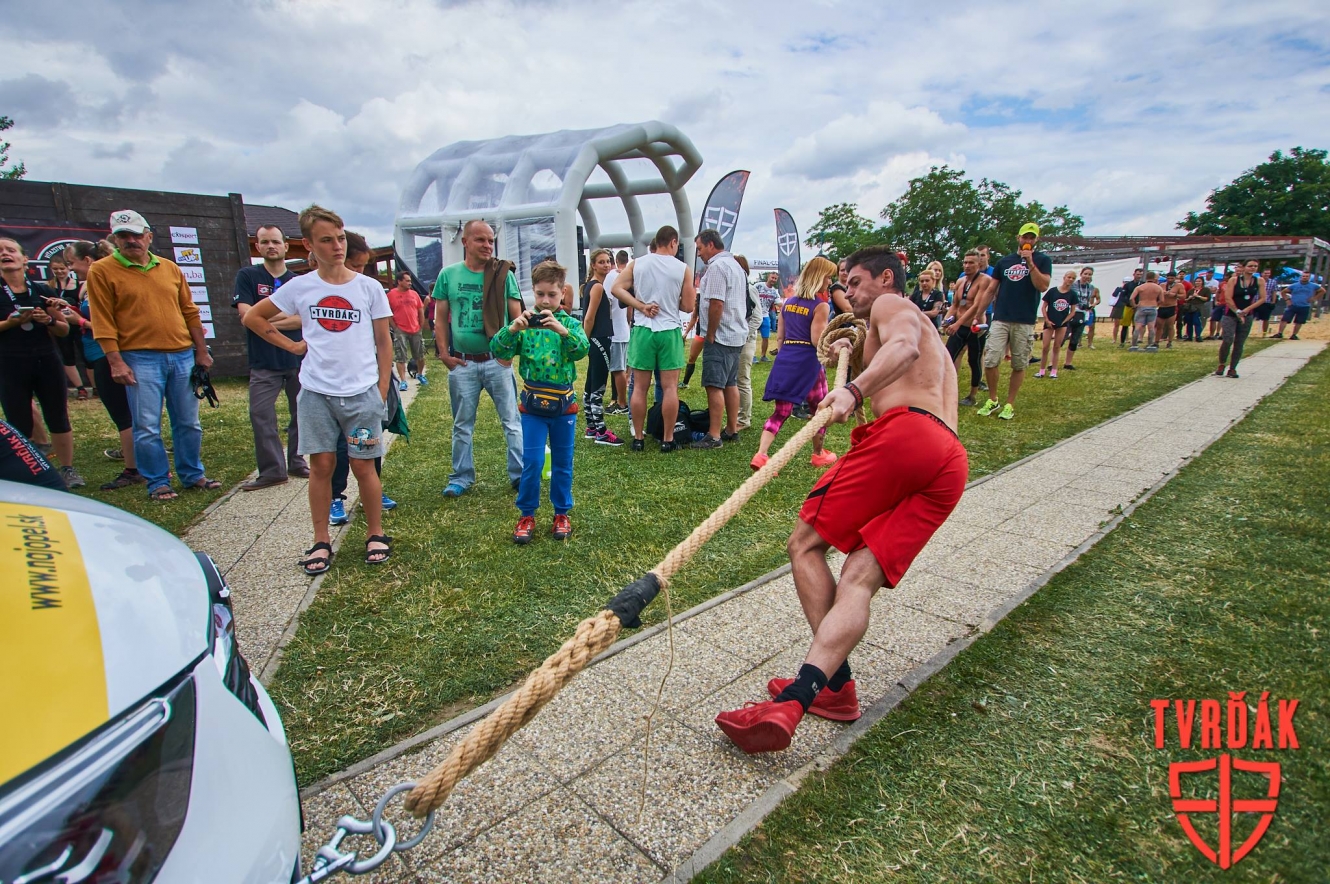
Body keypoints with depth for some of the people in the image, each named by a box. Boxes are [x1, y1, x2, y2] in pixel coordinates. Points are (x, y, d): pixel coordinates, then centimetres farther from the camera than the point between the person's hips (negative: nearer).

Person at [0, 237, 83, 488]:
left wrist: (49, 320, -10)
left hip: (47, 361, 1)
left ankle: (67, 469, 11)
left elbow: (64, 330, 10)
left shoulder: (43, 291, 8)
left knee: (58, 417, 3)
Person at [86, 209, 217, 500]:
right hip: (141, 359, -4)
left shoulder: (169, 268, 12)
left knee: (188, 423, 10)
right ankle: (157, 483, 10)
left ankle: (193, 476, 21)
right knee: (147, 428, -1)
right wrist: (116, 362, -12)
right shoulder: (102, 271, 0)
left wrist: (201, 351, 11)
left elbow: (189, 312, 14)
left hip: (182, 355, 4)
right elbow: (102, 321, -5)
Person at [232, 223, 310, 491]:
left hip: (299, 359, 1)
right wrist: (289, 315, -7)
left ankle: (297, 463, 21)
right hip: (264, 363, -1)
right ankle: (272, 471, 4)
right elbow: (247, 316, -8)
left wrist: (266, 319, -13)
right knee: (261, 415, -4)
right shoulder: (247, 276, 3)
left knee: (301, 414, 8)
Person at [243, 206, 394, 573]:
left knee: (363, 465, 3)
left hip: (361, 392, -1)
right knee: (322, 464, 5)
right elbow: (253, 317, 16)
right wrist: (291, 345, 6)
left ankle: (376, 534, 18)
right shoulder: (300, 287, 3)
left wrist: (382, 390, 1)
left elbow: (384, 342, 5)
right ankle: (321, 540, 17)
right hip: (316, 392, 1)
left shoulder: (369, 287, 1)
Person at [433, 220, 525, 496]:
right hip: (462, 362, 2)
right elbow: (441, 318, 8)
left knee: (512, 421, 2)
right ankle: (461, 477, 24)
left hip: (497, 360, -1)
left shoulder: (504, 275, 0)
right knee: (462, 425, 12)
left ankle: (520, 475, 12)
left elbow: (517, 317, 2)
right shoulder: (448, 274, 4)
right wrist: (444, 353, 0)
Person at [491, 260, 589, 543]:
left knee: (563, 462, 12)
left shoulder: (570, 322, -2)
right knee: (532, 461, 0)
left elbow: (582, 349, -20)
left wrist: (563, 330, -36)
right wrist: (512, 329, -26)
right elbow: (497, 350, -9)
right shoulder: (524, 323, -1)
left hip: (564, 402, 1)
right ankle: (527, 515, 17)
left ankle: (562, 513, 27)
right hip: (533, 403, 0)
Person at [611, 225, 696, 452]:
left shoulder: (637, 263, 4)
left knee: (640, 387, 7)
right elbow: (688, 307, 0)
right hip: (669, 331, -2)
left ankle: (638, 438, 13)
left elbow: (616, 288, -4)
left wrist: (641, 306, -4)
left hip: (643, 330, 2)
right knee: (670, 387, 4)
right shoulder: (683, 268, -1)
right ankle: (667, 440, 8)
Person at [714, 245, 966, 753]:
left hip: (904, 431, -8)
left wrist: (855, 390, -25)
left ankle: (837, 683, -10)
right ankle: (798, 696, -20)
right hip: (952, 465, 8)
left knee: (806, 543, -2)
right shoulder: (935, 344, 43)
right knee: (860, 579, -6)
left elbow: (903, 345, -9)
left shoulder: (890, 304, 15)